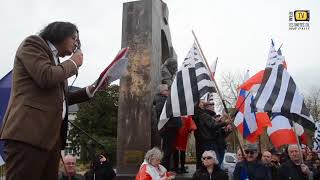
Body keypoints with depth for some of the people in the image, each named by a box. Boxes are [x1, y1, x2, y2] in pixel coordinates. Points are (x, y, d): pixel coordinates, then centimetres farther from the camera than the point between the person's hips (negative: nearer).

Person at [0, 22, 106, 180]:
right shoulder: (33, 44, 4)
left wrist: (91, 90, 15)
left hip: (52, 135, 9)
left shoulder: (56, 62, 28)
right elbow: (46, 77, -15)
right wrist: (73, 63, 1)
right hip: (28, 131, -8)